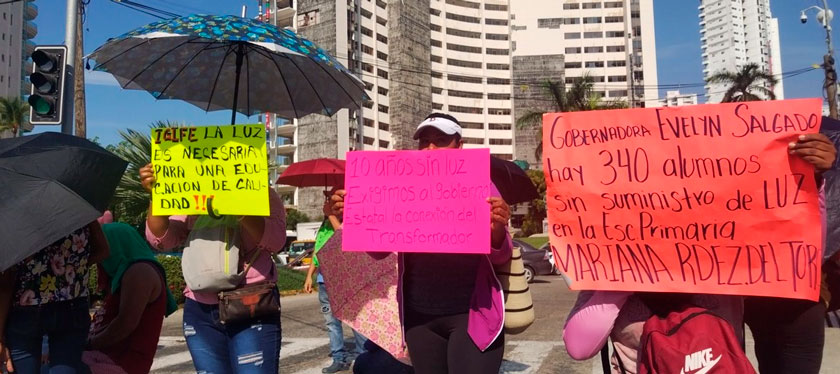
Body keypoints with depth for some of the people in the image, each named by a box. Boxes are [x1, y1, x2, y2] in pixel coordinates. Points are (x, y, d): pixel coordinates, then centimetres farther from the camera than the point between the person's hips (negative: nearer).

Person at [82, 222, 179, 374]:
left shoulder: (139, 272, -14)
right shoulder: (128, 272, 20)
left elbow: (126, 323, -21)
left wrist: (90, 345, -10)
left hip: (126, 359, -10)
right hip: (113, 353, 10)